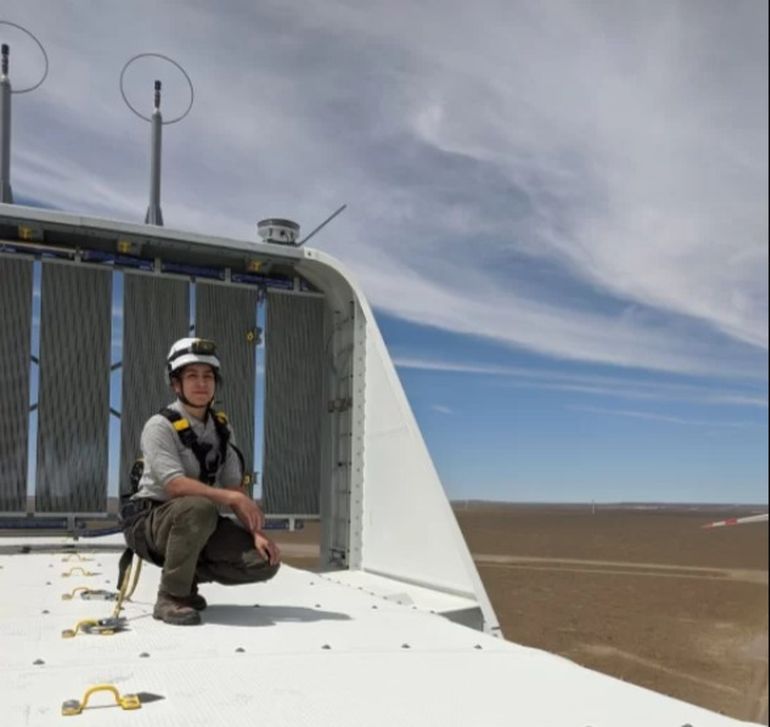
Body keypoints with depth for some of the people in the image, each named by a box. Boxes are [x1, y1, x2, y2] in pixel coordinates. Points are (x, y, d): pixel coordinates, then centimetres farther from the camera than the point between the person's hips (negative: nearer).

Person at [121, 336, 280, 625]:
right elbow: (175, 485, -26)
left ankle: (189, 576, 9)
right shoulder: (160, 426, -14)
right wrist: (232, 497, -34)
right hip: (150, 521, -6)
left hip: (197, 525, 6)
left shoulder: (221, 428, 6)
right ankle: (171, 596, -17)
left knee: (265, 561, -11)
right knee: (200, 508, -38)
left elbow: (235, 487, 4)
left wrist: (256, 533, -10)